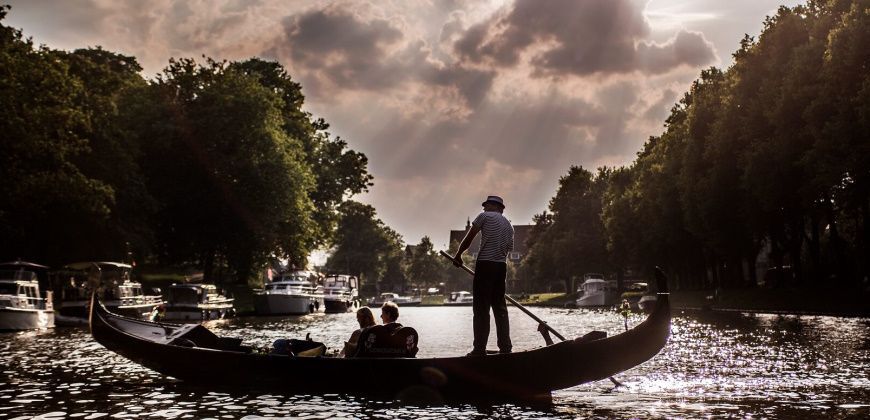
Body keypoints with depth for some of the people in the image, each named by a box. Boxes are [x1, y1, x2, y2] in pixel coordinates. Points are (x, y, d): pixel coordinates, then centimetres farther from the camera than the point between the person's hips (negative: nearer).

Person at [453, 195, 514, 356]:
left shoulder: (485, 216, 1)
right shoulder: (509, 225, 20)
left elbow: (469, 238, 2)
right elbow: (509, 248, 18)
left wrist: (458, 254, 13)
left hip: (485, 264, -6)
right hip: (502, 267, 6)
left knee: (481, 308, -6)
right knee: (500, 307, 11)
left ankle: (480, 349, -9)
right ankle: (505, 347, 9)